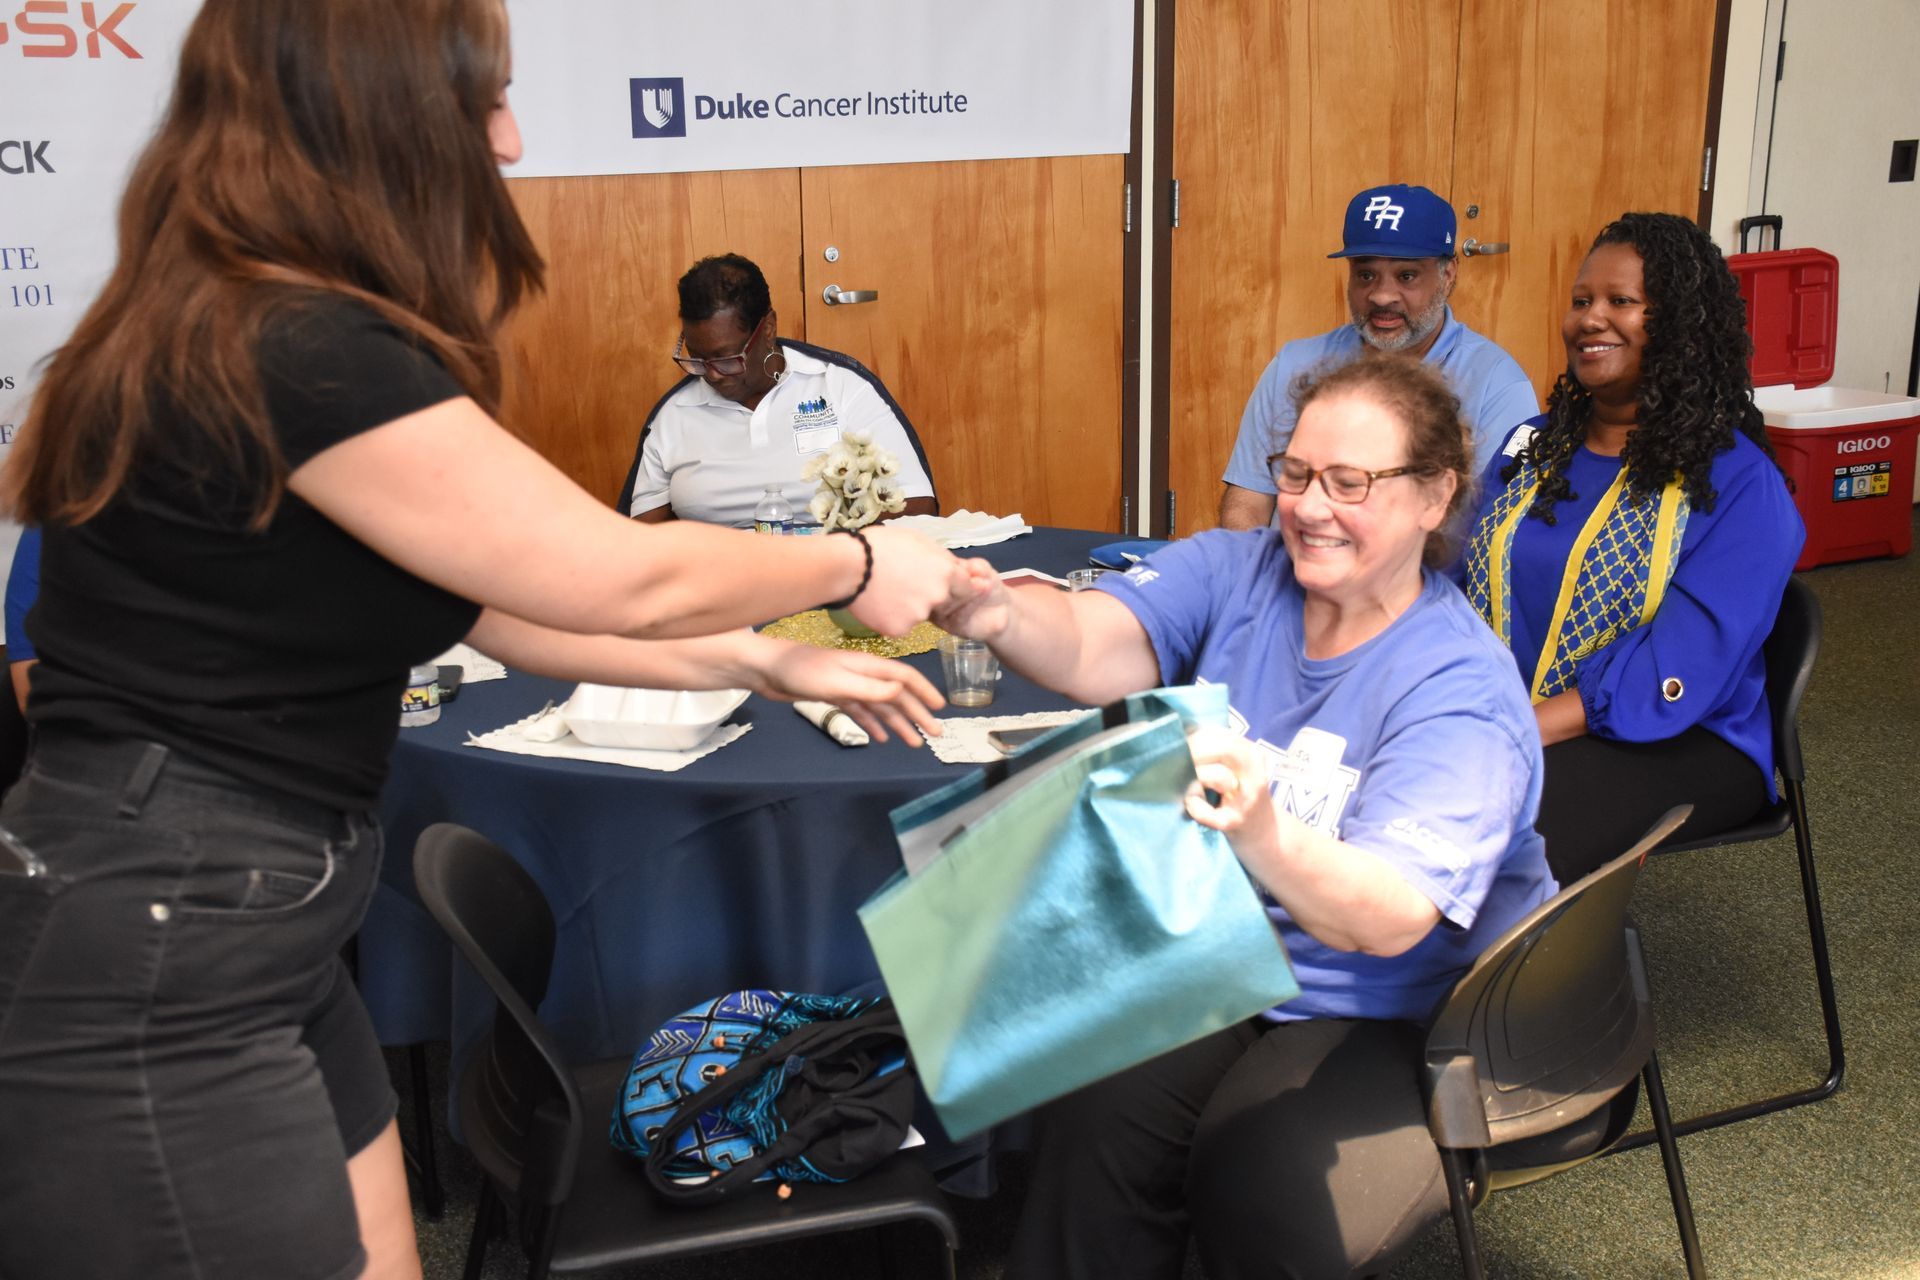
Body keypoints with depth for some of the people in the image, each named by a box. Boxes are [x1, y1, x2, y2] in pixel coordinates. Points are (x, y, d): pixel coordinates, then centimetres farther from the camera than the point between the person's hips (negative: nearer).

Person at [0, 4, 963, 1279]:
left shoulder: (250, 326, 8)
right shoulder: (301, 352, -23)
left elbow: (496, 598, 11)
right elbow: (623, 582, -17)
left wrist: (764, 663, 13)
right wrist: (857, 565, 0)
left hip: (250, 946, 10)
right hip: (142, 993, -10)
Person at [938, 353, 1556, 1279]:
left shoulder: (1460, 691, -17)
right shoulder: (1233, 574, -1)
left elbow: (1392, 919, -30)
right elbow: (1094, 646, -20)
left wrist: (1262, 835, -50)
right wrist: (996, 614, -43)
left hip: (1397, 1017, -3)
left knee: (1261, 1187, -28)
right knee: (1095, 1122, -24)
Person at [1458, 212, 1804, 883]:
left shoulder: (1737, 481, -6)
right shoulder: (1534, 445, 14)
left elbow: (1680, 674, -17)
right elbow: (1466, 588, 8)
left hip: (1678, 745, -5)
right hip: (1503, 722, 5)